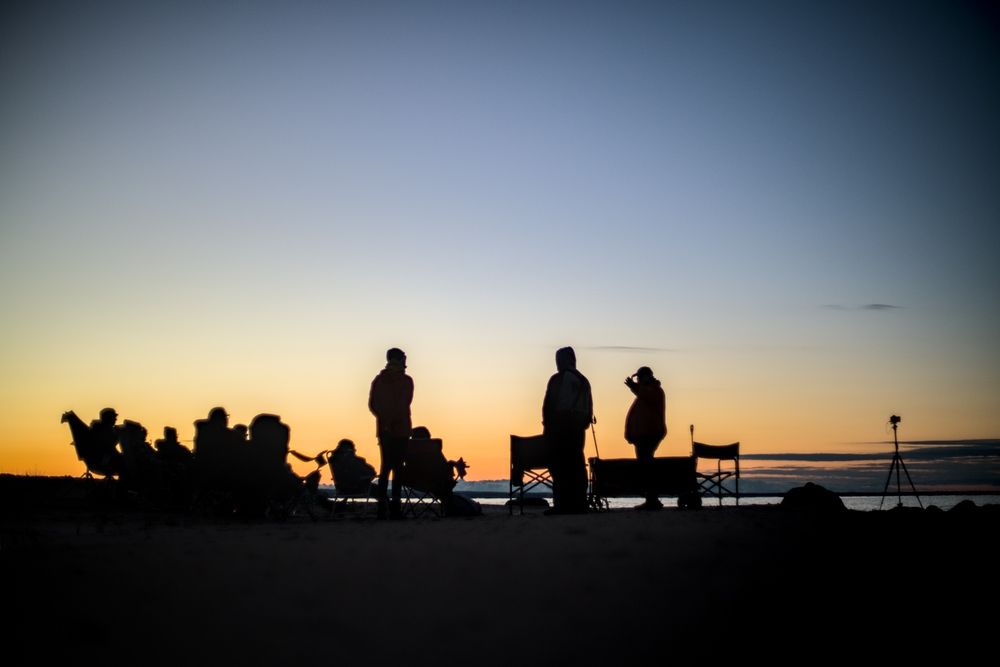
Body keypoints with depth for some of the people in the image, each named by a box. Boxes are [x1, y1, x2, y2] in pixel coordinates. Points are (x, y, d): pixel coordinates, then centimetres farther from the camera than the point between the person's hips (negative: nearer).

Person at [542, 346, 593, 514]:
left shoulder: (557, 379, -7)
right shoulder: (583, 381, 15)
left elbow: (549, 405, -11)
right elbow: (589, 407, 15)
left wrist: (547, 425, -6)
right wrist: (583, 423, 18)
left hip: (560, 427, -8)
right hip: (578, 428, 8)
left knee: (559, 466, -9)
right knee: (577, 465, 9)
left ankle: (563, 505, -15)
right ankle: (579, 504, 8)